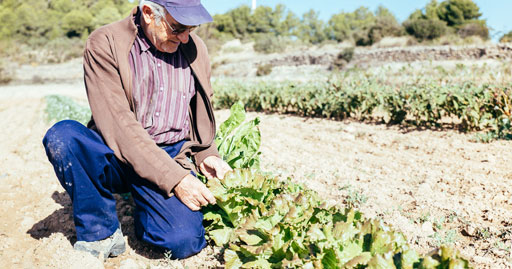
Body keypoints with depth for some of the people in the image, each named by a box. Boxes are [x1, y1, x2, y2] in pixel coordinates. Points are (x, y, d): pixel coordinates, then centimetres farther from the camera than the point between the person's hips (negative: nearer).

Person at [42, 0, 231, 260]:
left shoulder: (195, 48, 5)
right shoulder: (104, 44, -10)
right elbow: (118, 125, -19)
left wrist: (206, 155, -1)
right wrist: (174, 179, -25)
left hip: (173, 157, 2)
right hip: (117, 156, -1)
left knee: (184, 241, -23)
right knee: (62, 136, -31)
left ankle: (143, 211, 13)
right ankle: (101, 233, -10)